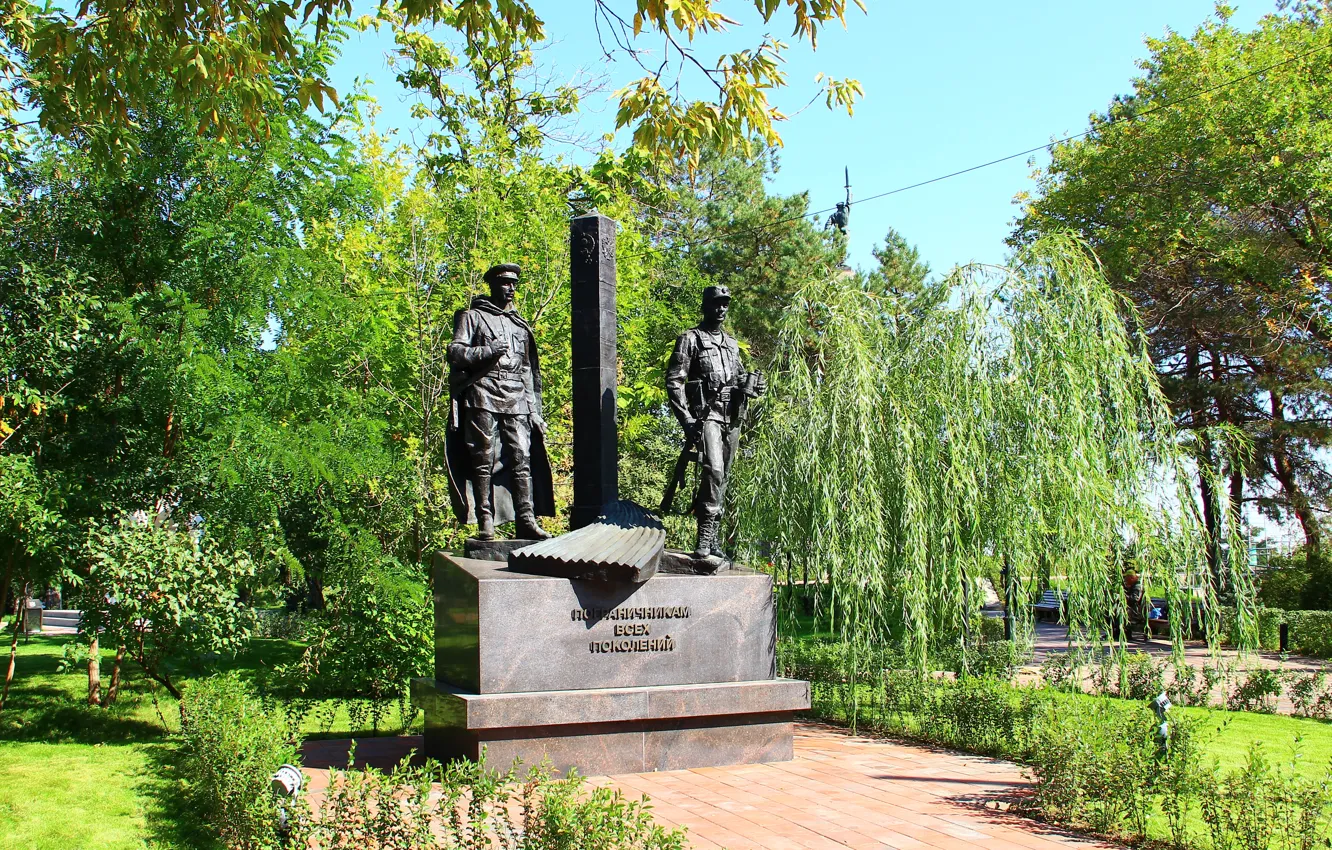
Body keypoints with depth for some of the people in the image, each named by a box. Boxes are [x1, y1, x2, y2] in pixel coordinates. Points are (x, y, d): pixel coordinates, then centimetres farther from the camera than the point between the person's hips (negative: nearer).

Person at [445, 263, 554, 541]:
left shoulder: (520, 324, 25)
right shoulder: (473, 316, 11)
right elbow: (454, 352, 0)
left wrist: (534, 407, 17)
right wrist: (488, 351, -15)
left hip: (517, 400, 4)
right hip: (483, 396, -4)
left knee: (522, 460, -4)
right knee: (484, 460, -5)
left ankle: (526, 520, -5)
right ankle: (485, 522, -4)